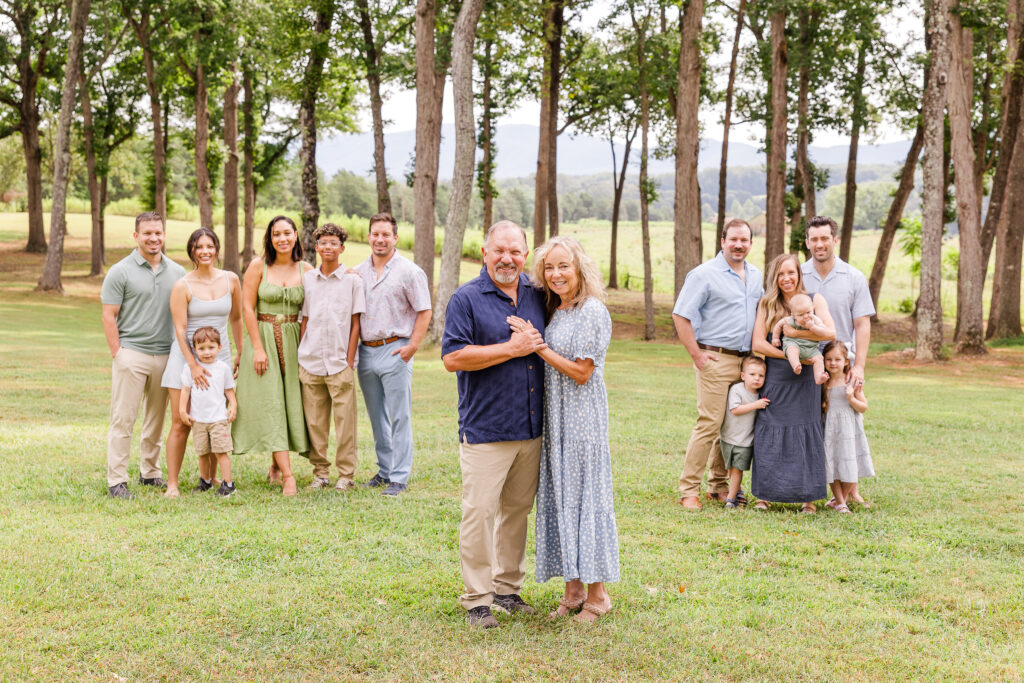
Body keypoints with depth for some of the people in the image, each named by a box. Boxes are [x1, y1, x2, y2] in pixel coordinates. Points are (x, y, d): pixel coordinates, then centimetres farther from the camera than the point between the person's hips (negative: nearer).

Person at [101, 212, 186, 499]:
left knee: (156, 419, 12)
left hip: (166, 355, 4)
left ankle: (150, 472, 24)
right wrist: (118, 355, -10)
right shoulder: (120, 271, -2)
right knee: (123, 419, -4)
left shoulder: (177, 272, 10)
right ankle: (116, 481, 0)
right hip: (131, 354, -4)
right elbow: (109, 317, -3)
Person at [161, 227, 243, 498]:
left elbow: (236, 318, 15)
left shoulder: (231, 280, 4)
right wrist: (193, 365, -18)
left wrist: (240, 352, 15)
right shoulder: (182, 286, -6)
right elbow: (180, 329, -10)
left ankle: (208, 480, 19)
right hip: (185, 357, -3)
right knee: (180, 424, -5)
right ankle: (172, 484, 0)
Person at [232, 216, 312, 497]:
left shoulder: (306, 270, 4)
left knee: (290, 402, 3)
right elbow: (247, 308, -5)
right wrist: (258, 347, -10)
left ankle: (276, 466, 19)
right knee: (270, 403, -8)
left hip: (294, 343, 3)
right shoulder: (258, 266, -3)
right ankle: (287, 475, -12)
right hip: (263, 338, -3)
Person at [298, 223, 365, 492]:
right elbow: (304, 320, 13)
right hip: (310, 362, 3)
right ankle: (320, 472, 17)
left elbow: (355, 324, 1)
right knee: (314, 421, 6)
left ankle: (346, 474, 9)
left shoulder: (352, 280, 2)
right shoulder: (307, 278, 9)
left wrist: (349, 360, -4)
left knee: (344, 421, -1)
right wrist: (301, 355, 6)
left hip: (340, 363, -3)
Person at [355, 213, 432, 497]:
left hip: (394, 351, -5)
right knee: (376, 417, 13)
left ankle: (400, 477, 1)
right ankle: (384, 470, 23)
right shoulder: (358, 272, 12)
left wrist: (412, 346, -13)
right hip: (365, 351, 6)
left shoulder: (409, 271, -3)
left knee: (399, 418, -4)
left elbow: (424, 312, -4)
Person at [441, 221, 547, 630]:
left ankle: (508, 587, 26)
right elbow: (452, 358, -14)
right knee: (479, 511, -5)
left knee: (517, 510, 13)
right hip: (485, 428, -5)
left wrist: (538, 346, 4)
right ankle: (477, 599, 4)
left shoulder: (536, 296, 13)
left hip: (531, 427, 6)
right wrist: (511, 349, -15)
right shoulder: (466, 299, -4)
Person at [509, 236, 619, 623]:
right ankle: (573, 588, 18)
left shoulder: (592, 312, -10)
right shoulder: (553, 311, 12)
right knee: (559, 496, 9)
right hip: (553, 417, 8)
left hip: (583, 418, -7)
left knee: (584, 494, -3)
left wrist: (537, 345, -13)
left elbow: (581, 372, -14)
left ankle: (597, 594, 6)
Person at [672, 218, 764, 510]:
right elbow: (680, 315, -10)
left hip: (746, 361, 7)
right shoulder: (705, 274, -6)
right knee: (709, 423, -10)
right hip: (715, 359, -7)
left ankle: (719, 485, 20)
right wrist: (696, 354, -13)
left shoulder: (755, 276, 15)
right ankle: (689, 489, -4)